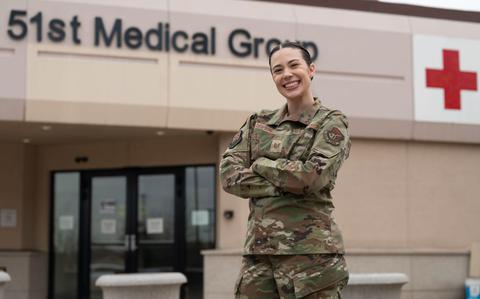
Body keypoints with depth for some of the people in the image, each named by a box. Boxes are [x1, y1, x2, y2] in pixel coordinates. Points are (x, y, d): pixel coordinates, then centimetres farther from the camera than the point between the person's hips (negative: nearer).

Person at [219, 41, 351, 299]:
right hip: (259, 249, 4)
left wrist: (260, 164, -3)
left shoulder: (331, 122, 2)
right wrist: (286, 185, -8)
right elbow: (228, 175, 2)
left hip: (310, 250, -4)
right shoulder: (257, 123, 14)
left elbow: (314, 176, -14)